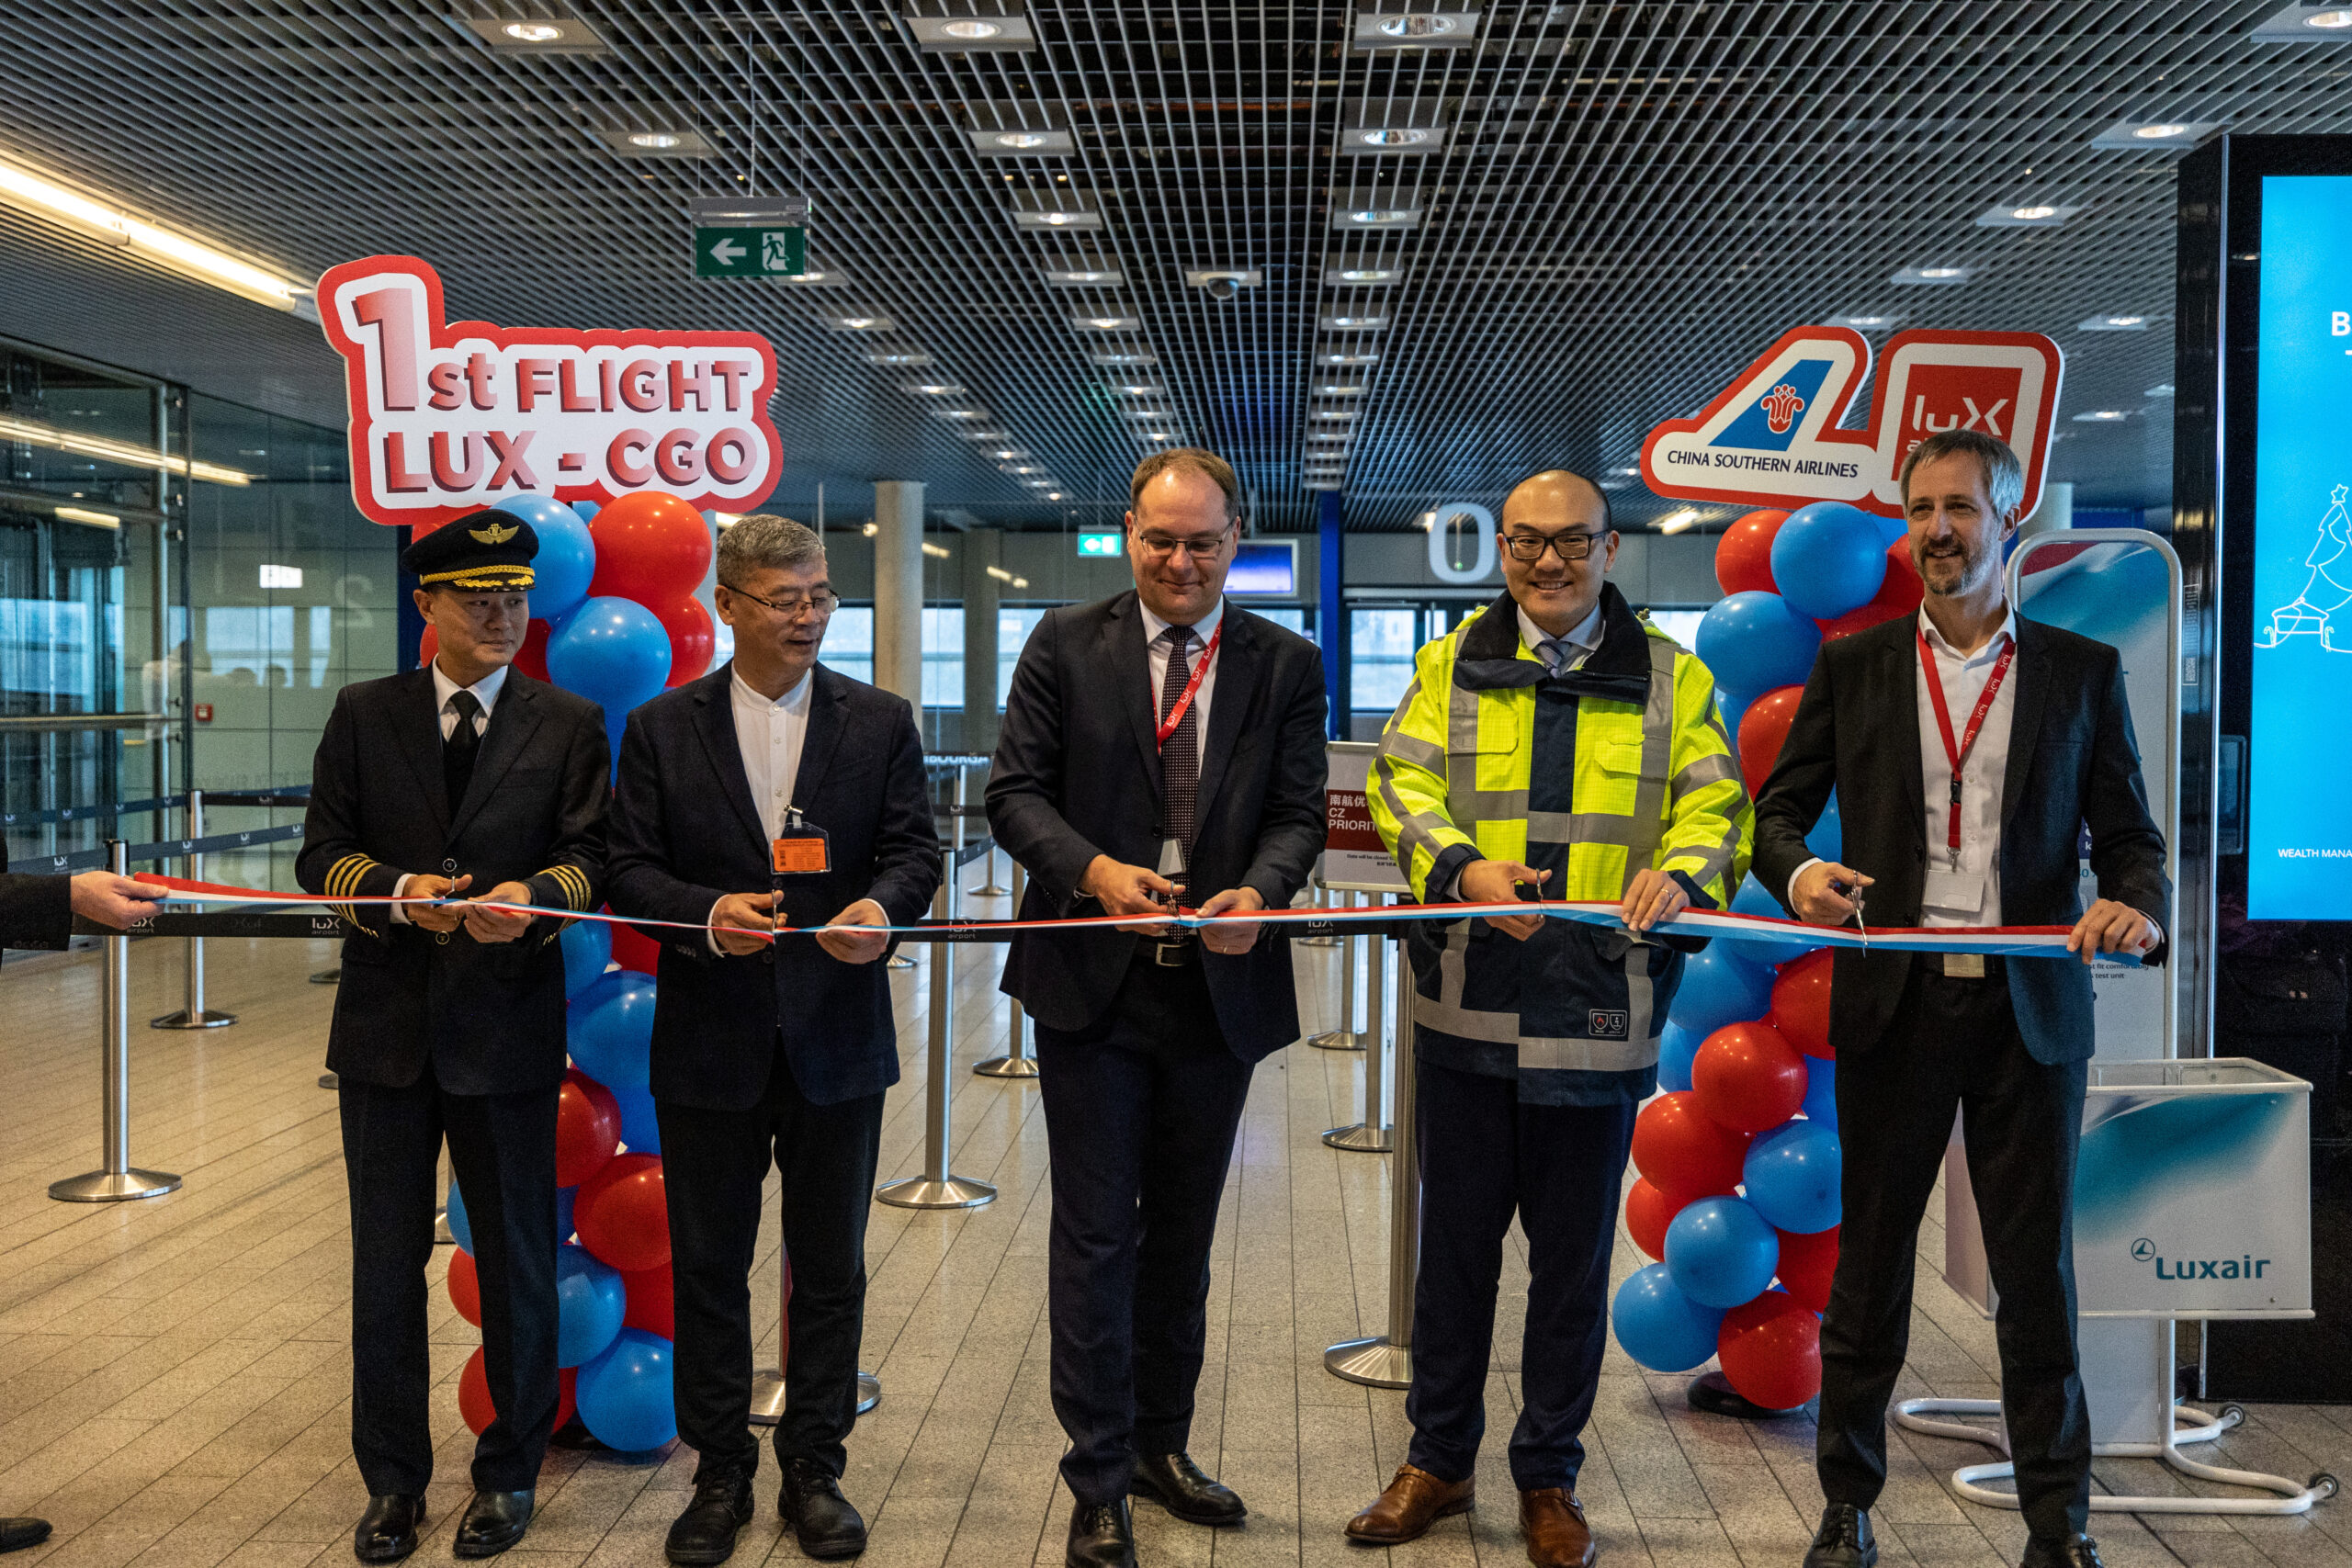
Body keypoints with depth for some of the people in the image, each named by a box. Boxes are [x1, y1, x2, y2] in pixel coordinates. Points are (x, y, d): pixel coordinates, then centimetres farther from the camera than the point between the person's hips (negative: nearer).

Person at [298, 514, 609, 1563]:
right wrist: (400, 891, -18)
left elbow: (591, 859, -4)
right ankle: (393, 1479, 27)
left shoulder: (570, 725, 2)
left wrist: (532, 898, -25)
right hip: (387, 1026, 2)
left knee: (516, 1261, 9)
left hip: (508, 1031, -1)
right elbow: (322, 854, 1)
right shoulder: (364, 715, 6)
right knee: (386, 1262, 11)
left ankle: (508, 1475, 26)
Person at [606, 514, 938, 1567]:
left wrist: (883, 906, -22)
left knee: (830, 1269, 10)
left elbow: (914, 852, -1)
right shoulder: (660, 728, 2)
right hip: (708, 1044, 0)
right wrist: (705, 916, -19)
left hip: (837, 1040, 0)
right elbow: (629, 869, -1)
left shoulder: (881, 722, 3)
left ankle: (815, 1470, 25)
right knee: (708, 1268, 10)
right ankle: (720, 1474, 25)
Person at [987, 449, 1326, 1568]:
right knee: (1098, 1235, 2)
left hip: (1221, 988, 2)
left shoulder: (1286, 666, 4)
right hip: (1091, 983, -2)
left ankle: (1161, 1446, 33)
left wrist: (1258, 893, -22)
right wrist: (1094, 868, -22)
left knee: (1182, 1235, 16)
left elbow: (1298, 812, -1)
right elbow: (1015, 792, -4)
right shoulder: (1065, 646, 0)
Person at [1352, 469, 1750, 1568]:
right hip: (1468, 1004, 1)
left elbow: (1716, 805, 1)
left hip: (1600, 1013, 0)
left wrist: (1683, 873, -22)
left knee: (1574, 1257, 10)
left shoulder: (1672, 678, 6)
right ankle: (1438, 1460, 29)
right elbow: (1401, 786, 0)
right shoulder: (1451, 664, 8)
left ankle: (1549, 1480, 27)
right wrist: (1463, 867, -20)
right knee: (1455, 1242, 12)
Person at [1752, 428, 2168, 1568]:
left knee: (2038, 1270, 7)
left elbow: (2127, 833, 5)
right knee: (1870, 1261, 9)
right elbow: (1780, 806, 6)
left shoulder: (2082, 671, 7)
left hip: (2030, 1004, 0)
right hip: (1895, 999, 0)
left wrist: (2136, 904, -16)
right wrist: (1798, 869, -16)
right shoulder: (1852, 666, 7)